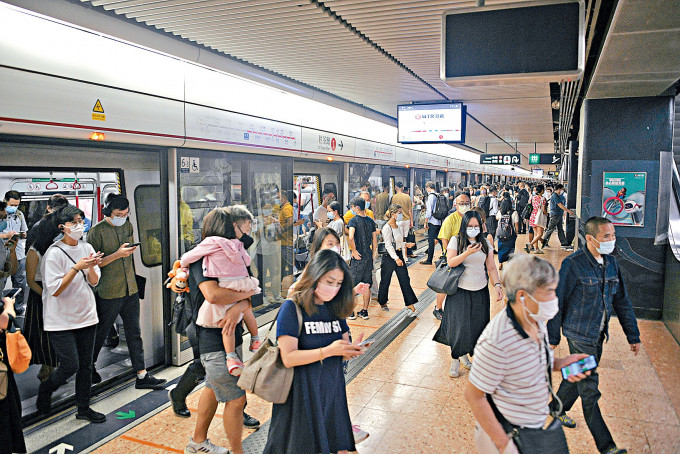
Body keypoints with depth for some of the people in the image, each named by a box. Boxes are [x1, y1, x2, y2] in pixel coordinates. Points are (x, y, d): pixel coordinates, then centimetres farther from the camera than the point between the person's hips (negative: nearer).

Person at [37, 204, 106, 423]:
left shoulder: (87, 248, 4)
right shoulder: (54, 253, -14)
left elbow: (94, 282, 5)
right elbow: (55, 290, -18)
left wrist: (91, 267, -15)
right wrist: (77, 267, -24)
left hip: (86, 315, 6)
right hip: (62, 320, -5)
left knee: (85, 365, 10)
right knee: (70, 365, -5)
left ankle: (83, 408, 25)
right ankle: (44, 392, 25)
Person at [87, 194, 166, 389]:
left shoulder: (128, 226, 8)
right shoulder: (97, 232, -11)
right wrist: (117, 255, -21)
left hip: (131, 289, 5)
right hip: (108, 292, -5)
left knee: (134, 333, 8)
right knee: (101, 332, 11)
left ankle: (142, 376, 13)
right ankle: (89, 366, 36)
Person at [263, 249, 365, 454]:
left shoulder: (336, 308, 5)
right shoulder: (292, 308, -12)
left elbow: (343, 348, 12)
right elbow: (288, 358, -18)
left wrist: (351, 350, -12)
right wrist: (328, 351, -27)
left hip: (333, 390, 5)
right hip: (303, 392, -5)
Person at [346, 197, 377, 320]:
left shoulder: (354, 220, -11)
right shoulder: (371, 221, 7)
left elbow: (350, 237, -27)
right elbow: (375, 239, 9)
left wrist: (354, 251, -14)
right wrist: (373, 254, 16)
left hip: (358, 258, -5)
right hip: (369, 257, 6)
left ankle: (350, 312, 11)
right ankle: (365, 311, 18)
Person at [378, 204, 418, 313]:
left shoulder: (397, 225, 10)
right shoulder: (387, 228, -16)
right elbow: (388, 245, -18)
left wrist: (406, 244, 1)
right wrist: (396, 258, -21)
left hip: (399, 255, 8)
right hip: (389, 257, -8)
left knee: (405, 279, 6)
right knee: (385, 281, 6)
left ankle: (409, 303, 11)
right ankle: (383, 303, 24)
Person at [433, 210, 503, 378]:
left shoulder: (485, 243, 7)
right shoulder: (456, 240, -2)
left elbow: (491, 267, 7)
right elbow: (451, 262, -13)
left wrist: (497, 285, -6)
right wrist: (468, 253, -25)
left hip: (480, 291, 4)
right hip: (460, 290, -3)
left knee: (477, 325, 6)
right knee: (460, 325, -5)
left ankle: (464, 354, 27)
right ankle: (455, 360, 11)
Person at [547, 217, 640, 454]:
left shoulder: (611, 262, 3)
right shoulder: (573, 264, -18)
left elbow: (622, 301, 11)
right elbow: (557, 303, -12)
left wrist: (633, 335, 12)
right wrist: (552, 337, -8)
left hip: (598, 334, 7)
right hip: (579, 335, -7)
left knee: (578, 377, 21)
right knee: (589, 390, 0)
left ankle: (557, 409, 43)